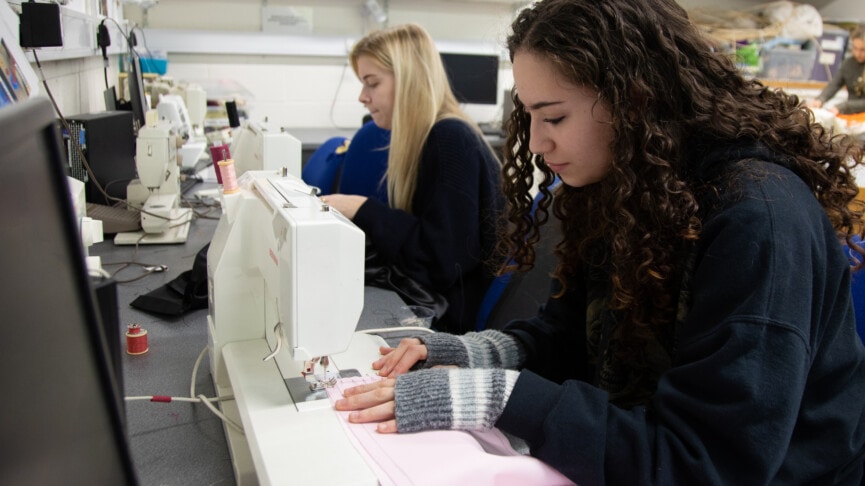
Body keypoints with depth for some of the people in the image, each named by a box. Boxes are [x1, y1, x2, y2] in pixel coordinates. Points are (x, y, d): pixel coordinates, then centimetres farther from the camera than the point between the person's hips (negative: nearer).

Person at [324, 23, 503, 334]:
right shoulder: (419, 139, 9)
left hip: (450, 317, -7)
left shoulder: (451, 140, -18)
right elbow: (408, 230, 7)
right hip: (422, 297, 8)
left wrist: (363, 210, -18)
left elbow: (444, 260, -24)